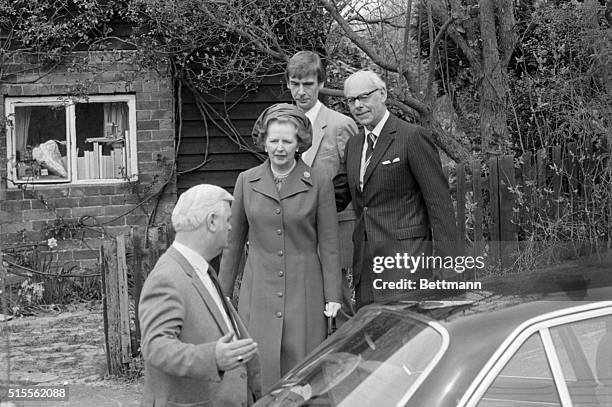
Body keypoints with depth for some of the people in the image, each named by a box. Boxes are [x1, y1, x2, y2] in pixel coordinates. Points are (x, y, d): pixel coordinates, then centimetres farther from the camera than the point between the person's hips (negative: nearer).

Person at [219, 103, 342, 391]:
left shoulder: (319, 184, -1)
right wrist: (223, 293, 11)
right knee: (258, 371, -2)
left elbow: (329, 246, 0)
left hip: (303, 293, -1)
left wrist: (332, 298, -4)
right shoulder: (247, 181, 5)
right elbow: (234, 242, 11)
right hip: (258, 292, 2)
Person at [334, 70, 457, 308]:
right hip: (365, 262, 7)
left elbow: (439, 203, -9)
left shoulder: (413, 137, -7)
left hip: (404, 258, -7)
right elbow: (336, 198, 21)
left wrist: (446, 264, -13)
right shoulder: (354, 145, 17)